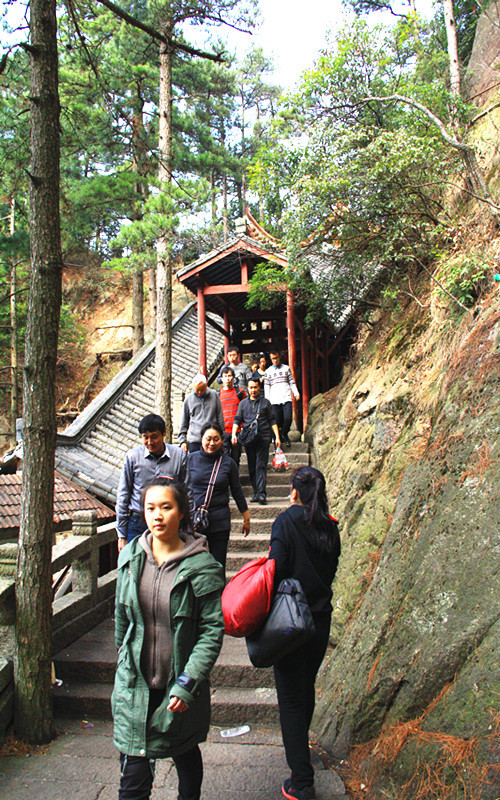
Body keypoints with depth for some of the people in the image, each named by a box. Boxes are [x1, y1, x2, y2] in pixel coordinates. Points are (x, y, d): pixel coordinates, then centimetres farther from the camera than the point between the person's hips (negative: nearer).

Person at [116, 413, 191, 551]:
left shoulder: (179, 456, -2)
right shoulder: (132, 456, -3)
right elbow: (123, 496, 4)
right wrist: (122, 535, 4)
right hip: (137, 524, 0)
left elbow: (186, 494, 6)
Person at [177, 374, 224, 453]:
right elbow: (183, 423, 11)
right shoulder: (188, 399, 6)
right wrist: (182, 440, 5)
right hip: (194, 440, 0)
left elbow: (220, 418, 8)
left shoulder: (214, 395, 5)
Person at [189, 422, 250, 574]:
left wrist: (246, 519, 12)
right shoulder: (191, 459, 0)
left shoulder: (228, 462, 0)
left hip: (220, 521, 0)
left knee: (218, 566, 5)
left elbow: (237, 492, 8)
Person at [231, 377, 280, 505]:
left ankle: (261, 494, -15)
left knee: (261, 466, -10)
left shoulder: (265, 402, 11)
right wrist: (234, 434, -5)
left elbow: (272, 421, 11)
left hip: (263, 438, -2)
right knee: (252, 467, 5)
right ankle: (255, 493, 11)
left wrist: (277, 436, 3)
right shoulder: (243, 403, 15)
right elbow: (237, 420, 11)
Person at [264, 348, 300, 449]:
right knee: (277, 421, -1)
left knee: (288, 418, -16)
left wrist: (296, 393, 3)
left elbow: (292, 382, 14)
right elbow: (266, 387, 9)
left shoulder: (286, 368, 12)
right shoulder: (268, 371, 11)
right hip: (274, 400, 0)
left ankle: (284, 434, 14)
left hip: (286, 398, 0)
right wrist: (267, 400, 3)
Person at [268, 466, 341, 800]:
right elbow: (331, 569, 8)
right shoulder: (330, 526, 0)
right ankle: (300, 745, 44)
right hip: (321, 619, 6)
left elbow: (277, 570, -20)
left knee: (291, 696, 4)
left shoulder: (286, 522, -16)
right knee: (307, 687, 24)